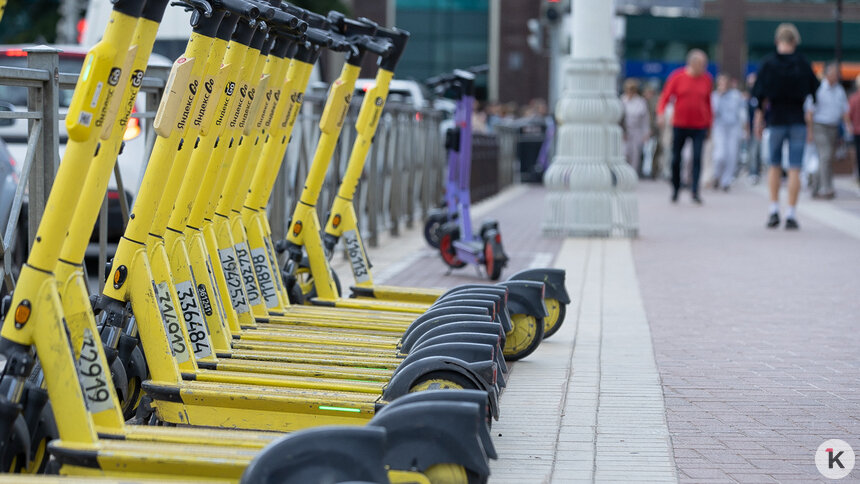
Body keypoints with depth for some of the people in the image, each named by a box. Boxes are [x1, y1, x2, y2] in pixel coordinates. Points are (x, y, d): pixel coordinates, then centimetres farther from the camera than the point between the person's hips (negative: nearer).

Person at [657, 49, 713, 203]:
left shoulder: (706, 79, 4)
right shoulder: (677, 76, -3)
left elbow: (708, 102, 12)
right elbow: (665, 96, -1)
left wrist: (709, 124, 13)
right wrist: (661, 113, -18)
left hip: (699, 126, 1)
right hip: (679, 125, 0)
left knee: (697, 158, -11)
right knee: (676, 159, 7)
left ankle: (695, 191, -12)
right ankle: (675, 189, 24)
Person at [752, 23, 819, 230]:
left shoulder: (768, 62, -2)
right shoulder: (803, 63, 0)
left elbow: (759, 93, -3)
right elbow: (814, 91, 4)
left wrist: (759, 119, 5)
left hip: (776, 120, 0)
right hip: (798, 120, 0)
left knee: (774, 166, 14)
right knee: (795, 168, 1)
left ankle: (774, 209, 7)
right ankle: (791, 214, -2)